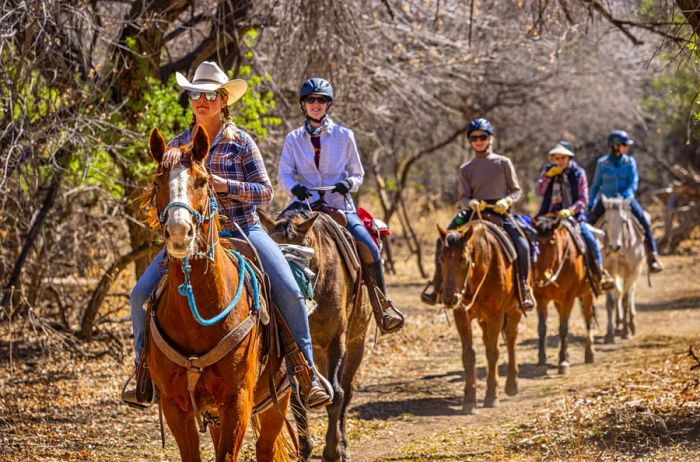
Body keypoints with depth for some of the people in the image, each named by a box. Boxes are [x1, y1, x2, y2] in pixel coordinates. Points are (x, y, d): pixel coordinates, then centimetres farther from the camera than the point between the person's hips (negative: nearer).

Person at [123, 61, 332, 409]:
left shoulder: (240, 141, 1)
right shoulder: (178, 144, 8)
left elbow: (265, 191, -3)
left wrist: (224, 185, -18)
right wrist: (168, 161, -20)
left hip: (242, 230, -3)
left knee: (289, 291, -22)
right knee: (141, 294, -10)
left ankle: (306, 370, -9)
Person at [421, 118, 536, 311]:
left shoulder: (503, 163, 6)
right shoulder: (466, 168, 10)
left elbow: (516, 190, 7)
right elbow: (464, 196, 6)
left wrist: (507, 201, -14)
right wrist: (471, 203, -18)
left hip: (500, 212, -2)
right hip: (474, 212, 2)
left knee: (522, 245, -25)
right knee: (443, 242, -15)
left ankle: (524, 288, -10)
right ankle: (437, 285, -3)